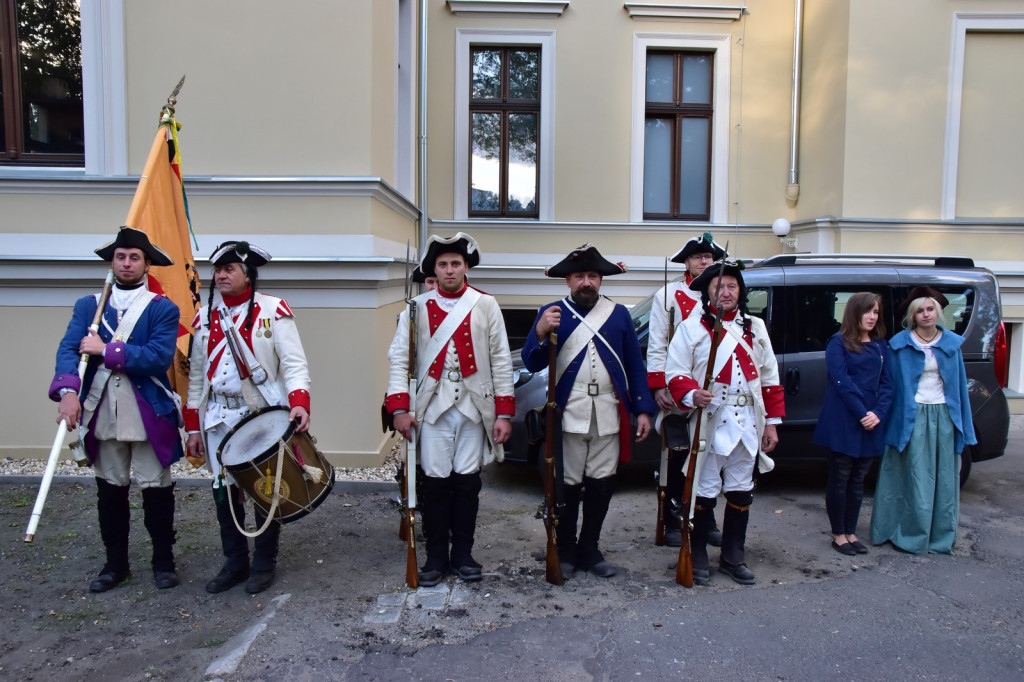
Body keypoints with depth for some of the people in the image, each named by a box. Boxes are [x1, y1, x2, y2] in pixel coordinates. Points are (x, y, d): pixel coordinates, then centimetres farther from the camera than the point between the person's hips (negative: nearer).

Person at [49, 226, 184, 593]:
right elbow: (68, 349, -6)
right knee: (110, 491, 14)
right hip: (101, 414, 4)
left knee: (156, 490, 5)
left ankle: (163, 561, 21)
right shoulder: (88, 306, 9)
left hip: (149, 415, -3)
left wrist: (106, 350, -16)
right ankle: (115, 563, 28)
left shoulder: (163, 309, -2)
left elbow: (159, 357, -17)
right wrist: (68, 391, -23)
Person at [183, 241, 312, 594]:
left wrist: (299, 402, -29)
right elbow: (196, 375, 13)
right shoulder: (204, 316, 10)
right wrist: (193, 425, 10)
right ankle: (235, 563, 26)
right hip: (218, 417, 5)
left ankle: (264, 565, 21)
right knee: (224, 491, 9)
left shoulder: (273, 310, -5)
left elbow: (293, 363, -12)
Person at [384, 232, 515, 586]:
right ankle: (436, 557, 19)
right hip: (433, 408, 0)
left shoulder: (486, 305, 4)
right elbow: (399, 357, 2)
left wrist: (504, 412, -2)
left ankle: (463, 554, 22)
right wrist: (399, 408, -7)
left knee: (467, 482, 7)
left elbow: (501, 361, 3)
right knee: (435, 482, 4)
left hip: (474, 408, 0)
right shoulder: (417, 307, 5)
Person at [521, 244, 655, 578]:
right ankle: (565, 551, 20)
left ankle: (589, 549, 25)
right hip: (568, 413, -2)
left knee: (601, 483, 10)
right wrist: (540, 333, -24)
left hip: (609, 414, 2)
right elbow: (532, 365, -5)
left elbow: (635, 365, 8)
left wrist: (643, 410, 2)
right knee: (568, 484, 6)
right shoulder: (551, 313, 2)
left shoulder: (619, 313, 7)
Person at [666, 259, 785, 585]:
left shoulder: (755, 327, 12)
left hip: (748, 423, 5)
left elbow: (770, 377, 13)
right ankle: (698, 559, 15)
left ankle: (733, 558, 26)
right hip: (710, 421, -4)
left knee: (741, 491, 12)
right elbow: (675, 372, -6)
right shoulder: (692, 327, -1)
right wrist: (692, 394, -27)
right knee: (705, 491, 1)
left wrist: (772, 422, 9)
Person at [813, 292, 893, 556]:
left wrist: (878, 413, -9)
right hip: (843, 423, -5)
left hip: (871, 424, 5)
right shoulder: (838, 343, -3)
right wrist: (862, 413, -18)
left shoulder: (881, 345, 12)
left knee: (858, 480, 12)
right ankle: (838, 534, 14)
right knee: (839, 479, 3)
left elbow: (887, 383, 6)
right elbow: (841, 381, -12)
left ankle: (851, 532, 23)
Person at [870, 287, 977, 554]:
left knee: (944, 478, 8)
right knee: (915, 478, 0)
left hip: (943, 416, 3)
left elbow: (960, 384, 9)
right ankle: (912, 535, 10)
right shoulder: (901, 344, -2)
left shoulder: (951, 343, 6)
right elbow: (893, 385, -3)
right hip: (912, 417, -3)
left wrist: (963, 424, 6)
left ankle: (941, 537, 19)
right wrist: (893, 421, -8)